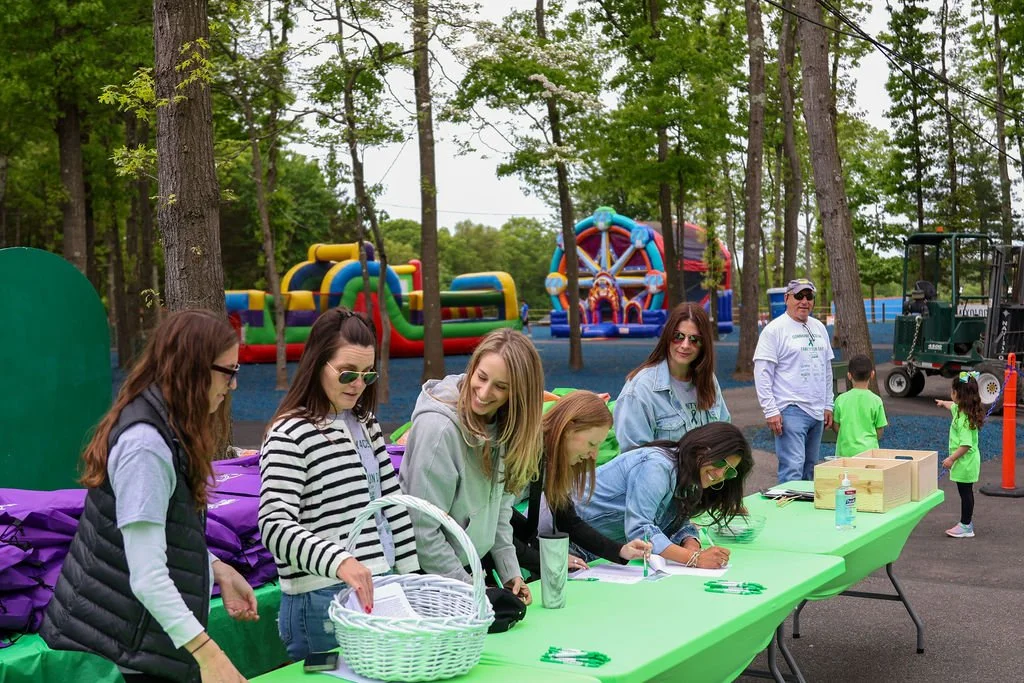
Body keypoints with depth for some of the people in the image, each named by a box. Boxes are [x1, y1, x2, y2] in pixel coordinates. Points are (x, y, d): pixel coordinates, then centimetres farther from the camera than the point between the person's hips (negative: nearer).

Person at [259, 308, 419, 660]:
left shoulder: (365, 423, 11)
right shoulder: (289, 436, -13)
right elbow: (275, 526, -21)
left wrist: (411, 574, 12)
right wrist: (338, 561, -35)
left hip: (377, 586, 7)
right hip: (324, 603, -7)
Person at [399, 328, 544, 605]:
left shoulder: (504, 426, -2)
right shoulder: (438, 427, -24)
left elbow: (500, 503, 6)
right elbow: (424, 530, -22)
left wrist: (510, 571, -1)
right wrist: (470, 589, -18)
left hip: (475, 562, 7)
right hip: (428, 573, -6)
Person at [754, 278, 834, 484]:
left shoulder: (819, 328, 16)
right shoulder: (774, 329, -7)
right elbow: (762, 374, -10)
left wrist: (828, 405, 17)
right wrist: (770, 411, -15)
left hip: (817, 411, 7)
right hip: (791, 411, -7)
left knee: (810, 469, 12)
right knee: (792, 468, -13)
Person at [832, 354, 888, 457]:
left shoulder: (841, 399, -3)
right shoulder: (876, 401, -4)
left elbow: (836, 427, 4)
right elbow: (879, 432, 2)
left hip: (846, 451, 0)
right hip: (868, 449, 0)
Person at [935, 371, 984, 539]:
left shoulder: (964, 418, -25)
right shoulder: (961, 409, 5)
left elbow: (966, 444, -28)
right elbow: (953, 406, 33)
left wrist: (951, 459, -24)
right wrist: (943, 403, 53)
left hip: (965, 461, -10)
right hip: (967, 462, 10)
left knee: (965, 492, -1)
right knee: (966, 492, 16)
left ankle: (966, 527, 7)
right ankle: (966, 522, 26)